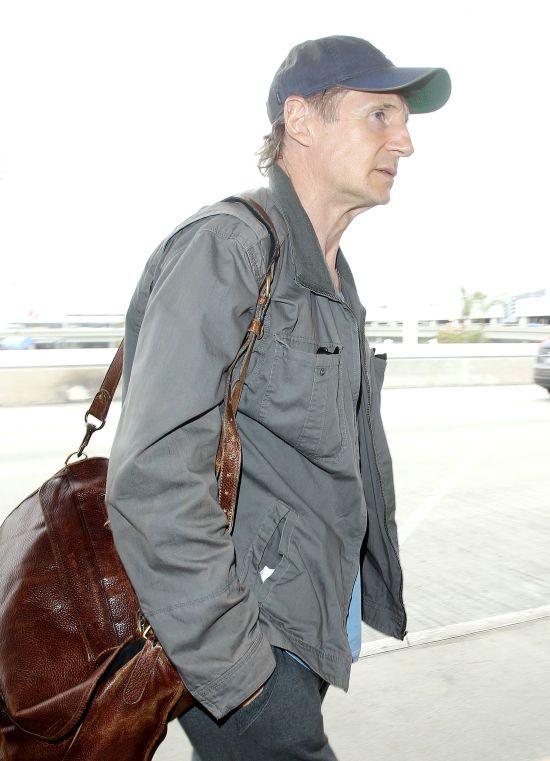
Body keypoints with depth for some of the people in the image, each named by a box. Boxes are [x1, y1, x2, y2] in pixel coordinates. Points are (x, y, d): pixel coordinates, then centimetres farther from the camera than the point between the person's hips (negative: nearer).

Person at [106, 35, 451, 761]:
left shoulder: (335, 279, 12)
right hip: (241, 638, -8)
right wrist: (232, 667, -20)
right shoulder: (225, 245, -18)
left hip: (312, 621, 9)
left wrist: (353, 600, 19)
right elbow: (153, 478, -26)